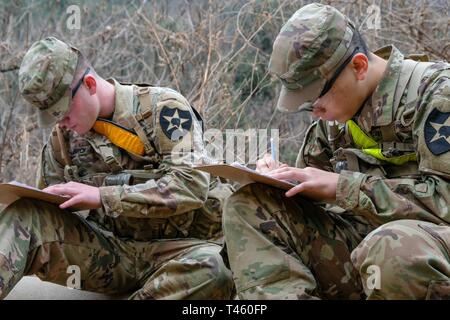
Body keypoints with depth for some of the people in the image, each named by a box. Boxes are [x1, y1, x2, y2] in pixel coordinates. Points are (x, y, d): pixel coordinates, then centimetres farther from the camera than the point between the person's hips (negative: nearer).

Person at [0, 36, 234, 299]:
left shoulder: (164, 108, -6)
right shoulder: (63, 135, 9)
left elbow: (192, 185, -19)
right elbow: (52, 208, 20)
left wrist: (104, 196, -23)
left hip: (172, 249, -4)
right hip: (108, 248, 4)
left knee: (213, 267, -40)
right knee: (23, 217, -19)